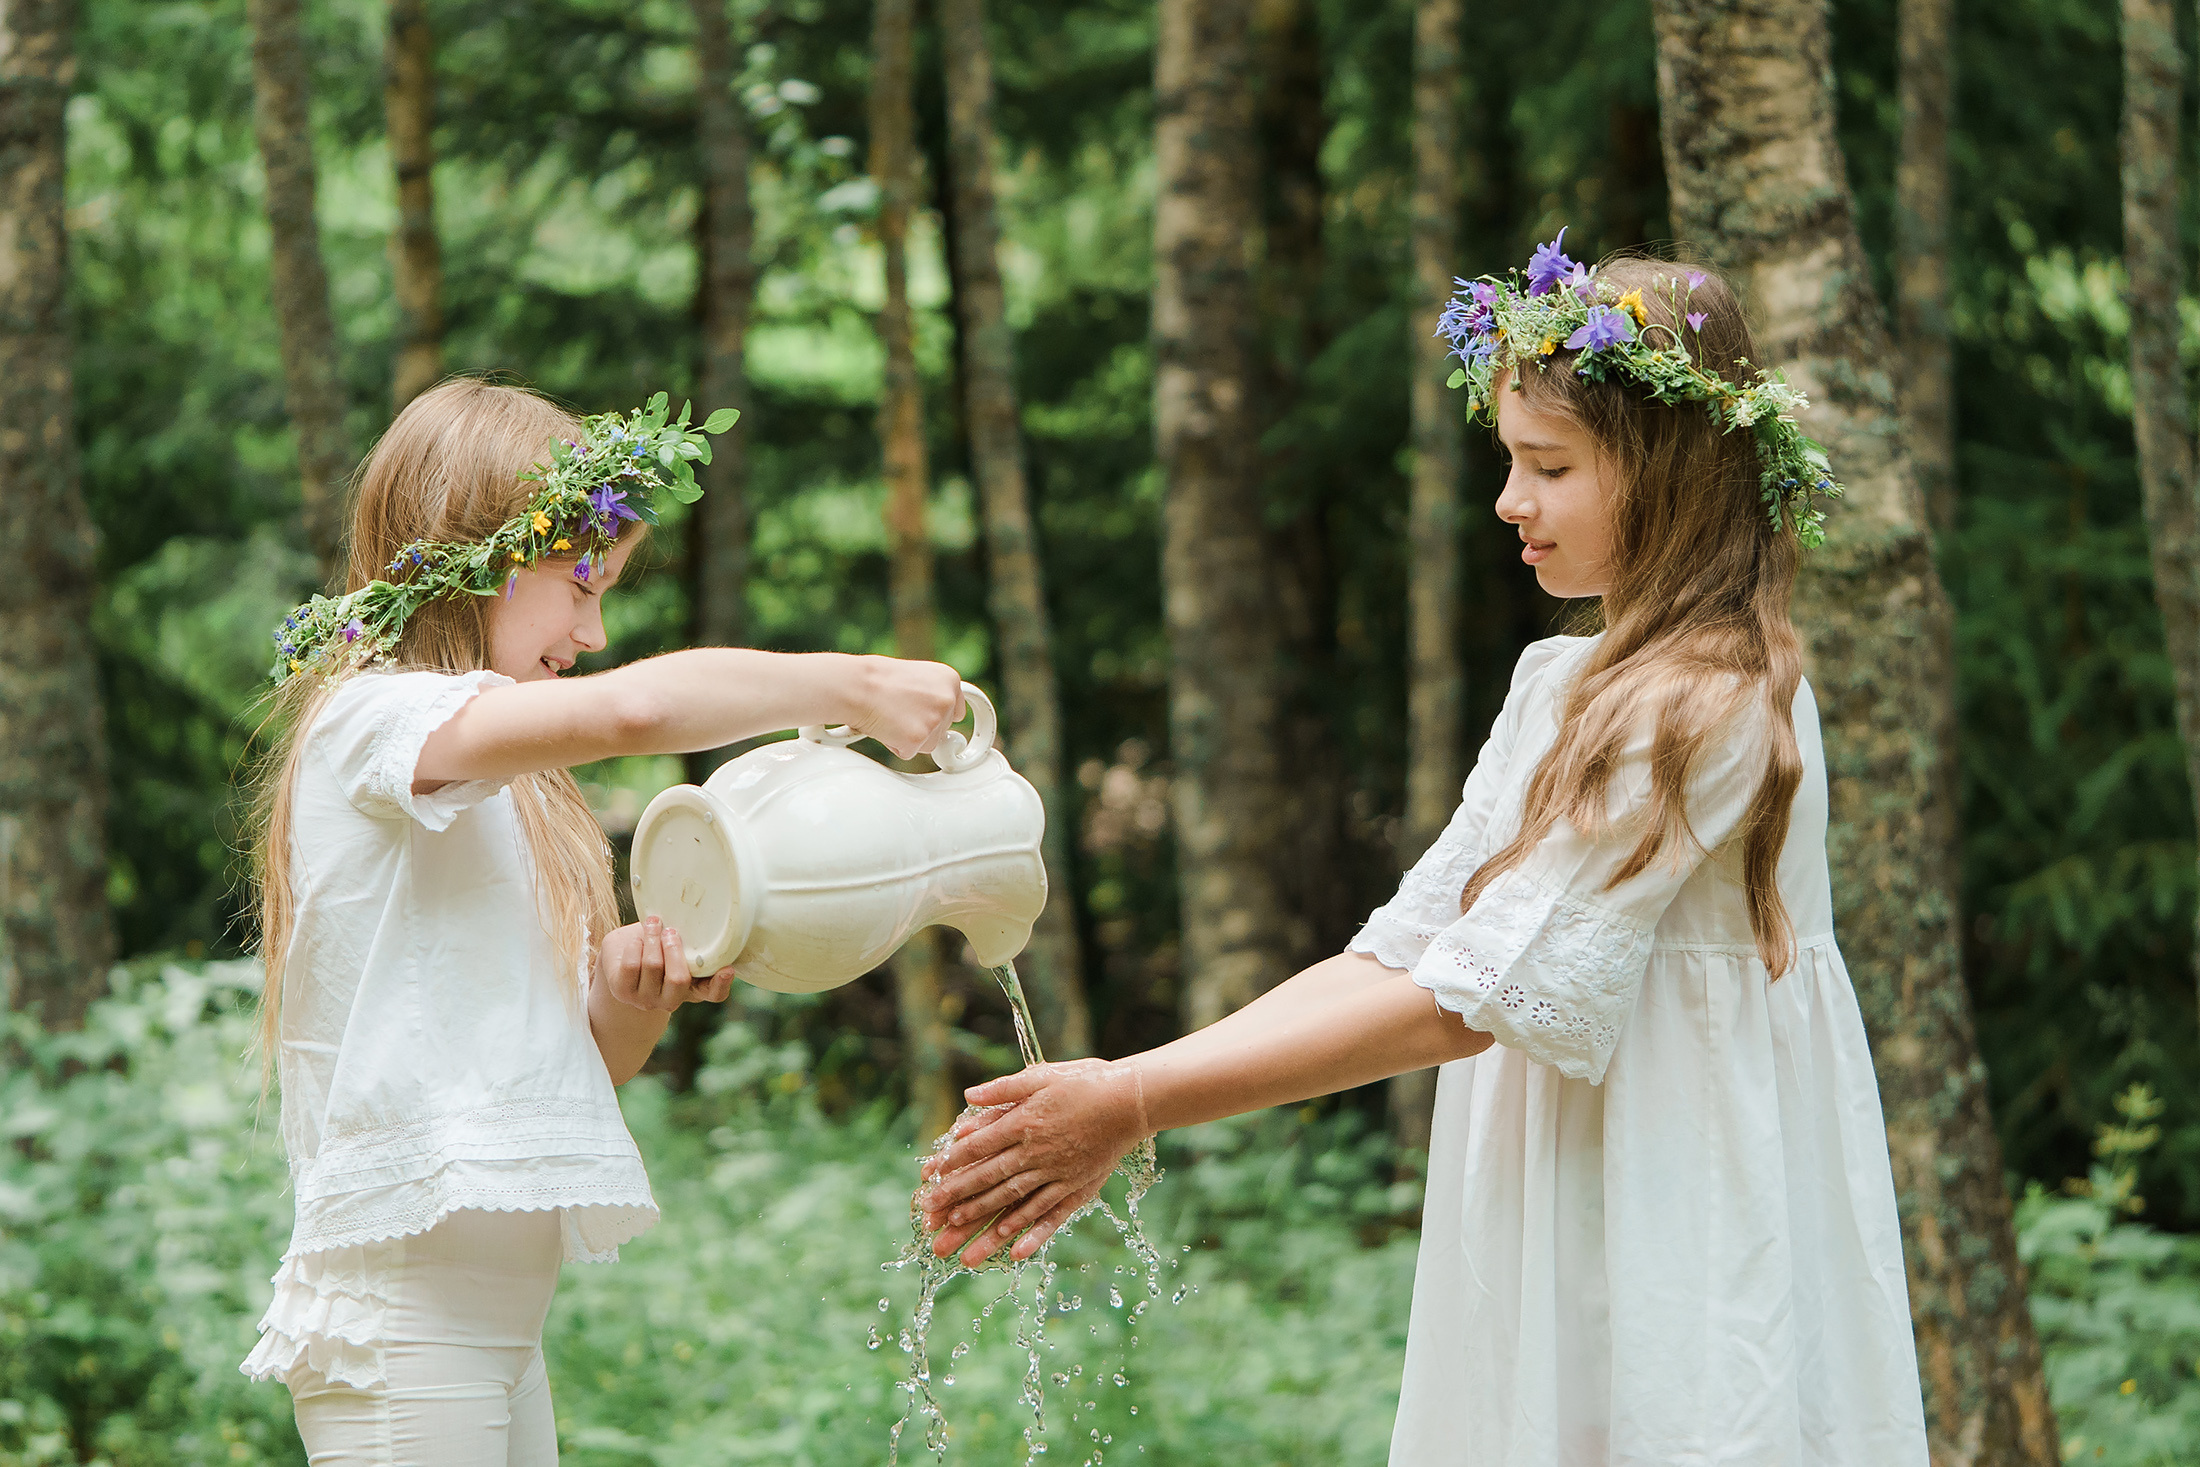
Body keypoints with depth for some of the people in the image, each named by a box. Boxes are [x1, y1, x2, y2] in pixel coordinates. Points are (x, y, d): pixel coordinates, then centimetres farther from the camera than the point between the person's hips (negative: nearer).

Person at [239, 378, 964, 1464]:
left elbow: (567, 1073, 19)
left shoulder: (491, 797, 20)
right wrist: (854, 687, -17)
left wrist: (630, 1003, -2)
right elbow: (634, 709, -29)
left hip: (501, 1322, 9)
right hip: (400, 1320, -9)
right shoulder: (375, 719, -10)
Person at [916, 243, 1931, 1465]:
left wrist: (1137, 1105, -20)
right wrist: (1103, 1100, -6)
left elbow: (1476, 997, -20)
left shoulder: (1710, 707, -16)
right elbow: (1397, 951, 6)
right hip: (1557, 1260, 8)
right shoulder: (1559, 686, 13)